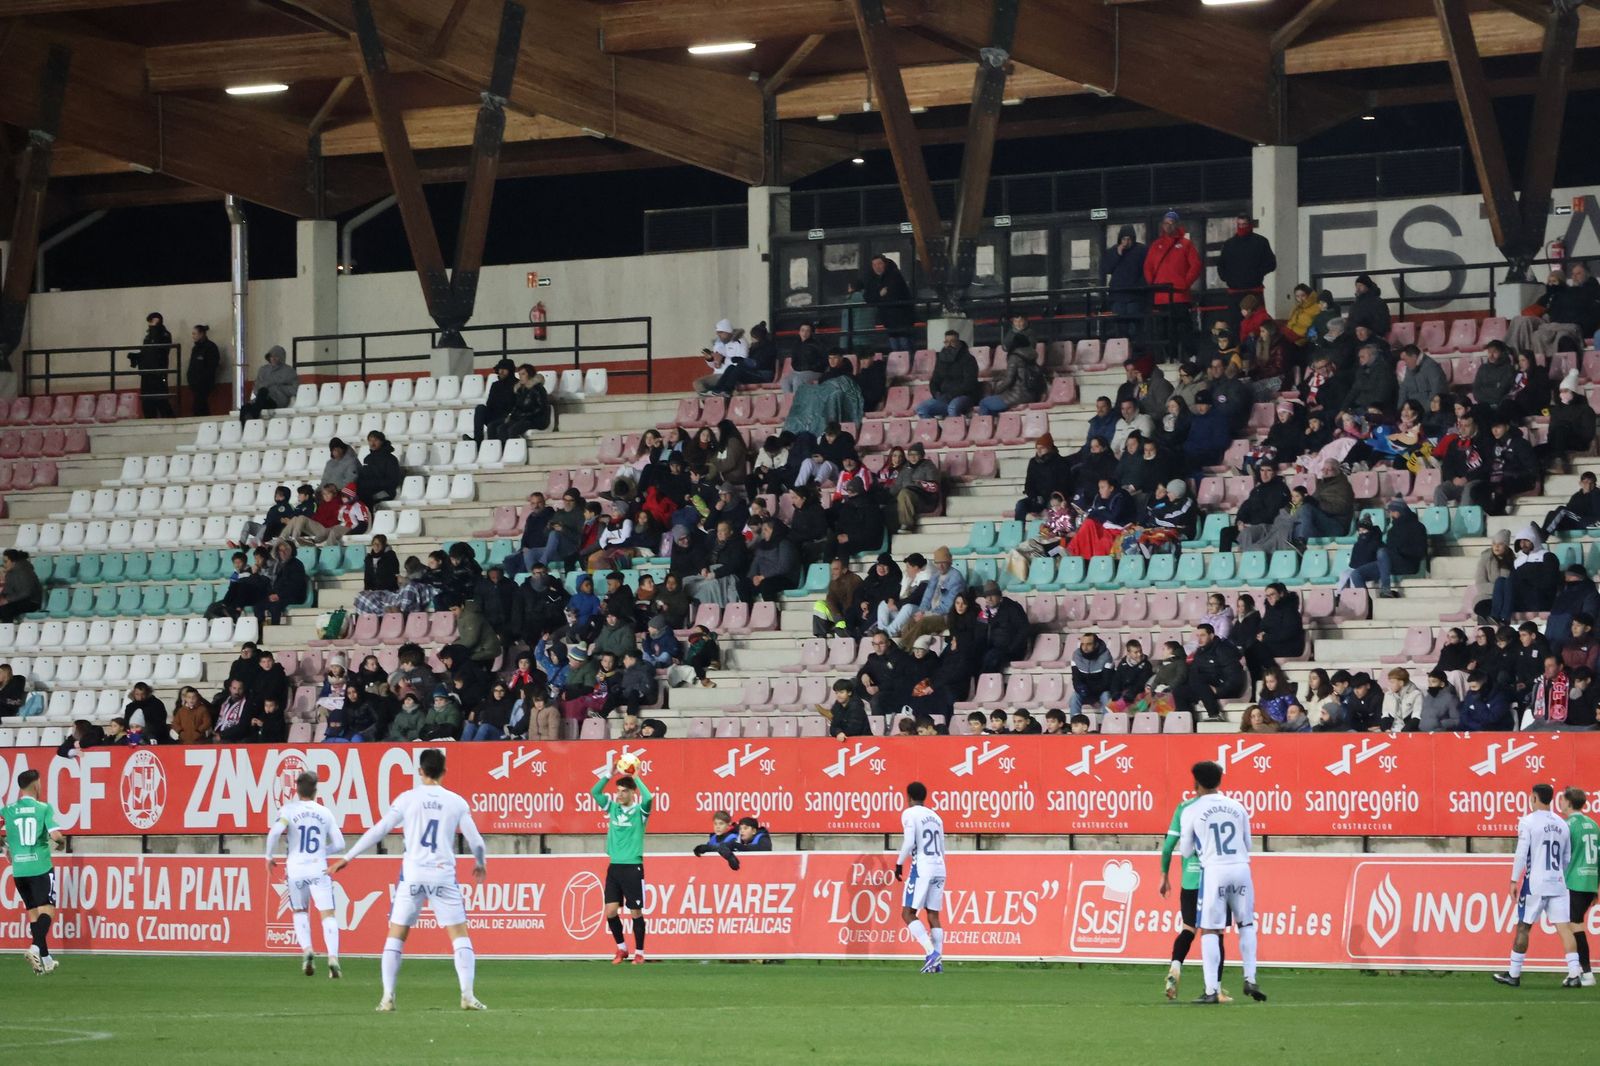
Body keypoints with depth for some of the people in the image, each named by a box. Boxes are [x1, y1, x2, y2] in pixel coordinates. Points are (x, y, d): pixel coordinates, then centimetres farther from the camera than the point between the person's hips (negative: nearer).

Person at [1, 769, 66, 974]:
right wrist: (61, 842, 9)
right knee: (47, 909, 1)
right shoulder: (44, 808, -6)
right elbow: (55, 835, -15)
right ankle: (36, 948, -23)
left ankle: (45, 958, 13)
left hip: (18, 870, 4)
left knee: (33, 911, 12)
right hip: (41, 866, -3)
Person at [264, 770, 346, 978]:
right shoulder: (325, 813, 6)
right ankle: (333, 957, -20)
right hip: (319, 868, 0)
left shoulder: (289, 809, 0)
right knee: (328, 914, -3)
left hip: (296, 869, 0)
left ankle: (307, 949, -1)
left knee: (300, 911, 21)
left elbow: (275, 831, -17)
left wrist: (270, 857, -3)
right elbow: (339, 844, 8)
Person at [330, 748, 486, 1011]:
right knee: (460, 935, 6)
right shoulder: (456, 802, 3)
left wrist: (347, 858, 9)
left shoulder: (408, 799, 0)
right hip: (443, 874, 0)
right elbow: (475, 839, 9)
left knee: (396, 935, 9)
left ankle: (387, 997, 3)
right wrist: (480, 864, 31)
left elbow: (378, 831, 1)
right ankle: (467, 995, -6)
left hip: (412, 874, 0)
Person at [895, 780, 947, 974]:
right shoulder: (935, 817, 18)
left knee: (908, 913, -3)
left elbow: (909, 842, -14)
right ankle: (937, 962, 0)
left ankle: (931, 952, -19)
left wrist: (899, 863, -2)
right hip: (939, 869, 7)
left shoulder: (909, 814, -2)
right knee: (933, 915, 7)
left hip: (922, 869, -7)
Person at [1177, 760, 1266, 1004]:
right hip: (1241, 868, 3)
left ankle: (1212, 990, -6)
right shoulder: (1237, 807, 11)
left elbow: (1186, 851, 8)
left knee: (1209, 931, 1)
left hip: (1213, 871, -3)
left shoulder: (1191, 812, 2)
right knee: (1246, 925, 18)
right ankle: (1250, 979, 8)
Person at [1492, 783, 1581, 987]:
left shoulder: (1528, 822, -6)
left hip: (1535, 884, -4)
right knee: (1564, 927, -1)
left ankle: (1513, 974, 12)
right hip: (1558, 883, 4)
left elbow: (1521, 854, -11)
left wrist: (1514, 881, -5)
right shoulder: (1562, 825, 11)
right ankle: (1574, 974, -11)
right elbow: (1567, 858, 16)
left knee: (1523, 926, 6)